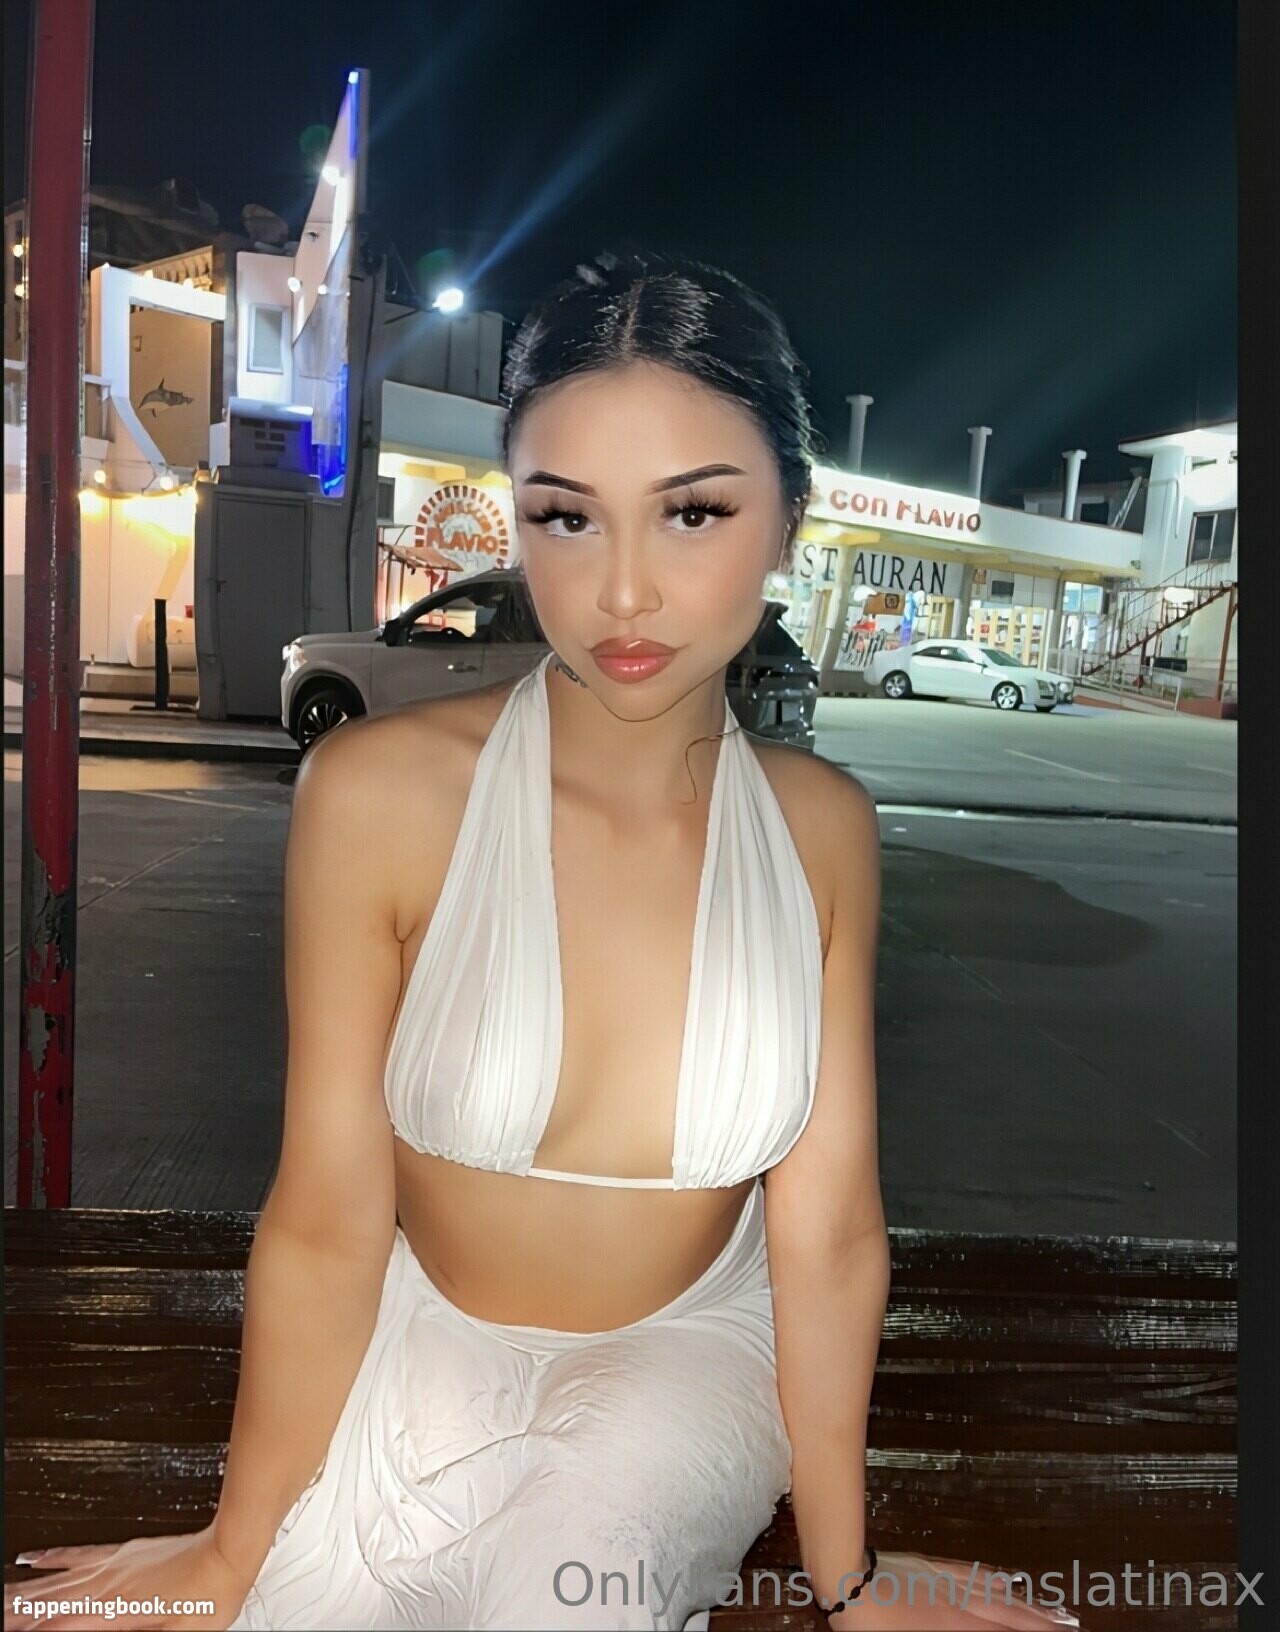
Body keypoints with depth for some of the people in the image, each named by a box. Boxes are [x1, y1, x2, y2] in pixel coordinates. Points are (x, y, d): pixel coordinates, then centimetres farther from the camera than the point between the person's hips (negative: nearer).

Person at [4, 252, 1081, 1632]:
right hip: (417, 1341, 0)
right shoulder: (380, 791, -22)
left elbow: (828, 1230, -10)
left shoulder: (821, 828, -14)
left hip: (690, 1351, 1)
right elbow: (325, 1221, -16)